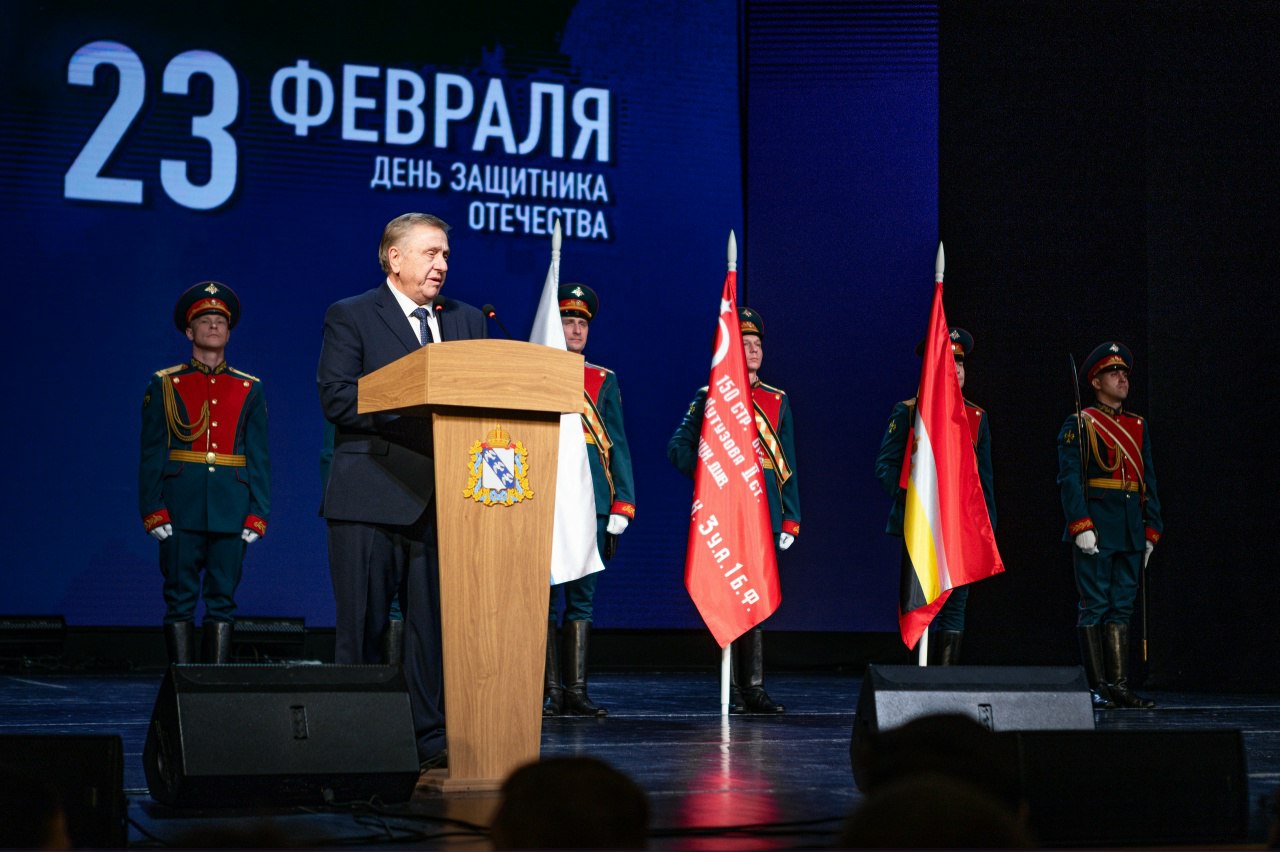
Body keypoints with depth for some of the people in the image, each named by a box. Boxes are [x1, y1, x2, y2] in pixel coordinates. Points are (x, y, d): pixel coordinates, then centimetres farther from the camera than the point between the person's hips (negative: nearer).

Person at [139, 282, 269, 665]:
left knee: (223, 600, 2)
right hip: (181, 511, -1)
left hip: (231, 512, 2)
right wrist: (154, 511, -6)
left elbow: (259, 458, 10)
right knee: (180, 600, -1)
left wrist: (257, 514, 1)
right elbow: (151, 456, 4)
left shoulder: (249, 390, 13)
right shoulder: (164, 385, 8)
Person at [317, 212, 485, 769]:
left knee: (436, 625, 4)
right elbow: (337, 399, -8)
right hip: (372, 498, -4)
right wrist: (415, 417, -17)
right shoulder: (350, 317, 3)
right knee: (362, 628, -1)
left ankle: (432, 740, 9)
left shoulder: (467, 321, 18)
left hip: (442, 498, 4)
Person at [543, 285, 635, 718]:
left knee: (582, 597, 4)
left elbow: (618, 447, 12)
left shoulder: (604, 381, 15)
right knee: (548, 596, -1)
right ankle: (551, 691, 4)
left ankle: (576, 689, 7)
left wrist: (622, 505, 3)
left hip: (592, 503, 3)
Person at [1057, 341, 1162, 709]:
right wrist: (1081, 526, -17)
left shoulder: (1139, 427, 17)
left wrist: (1151, 531, 11)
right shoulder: (1078, 425, -1)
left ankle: (1119, 685, 8)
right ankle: (1097, 688, -1)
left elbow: (1149, 482, 17)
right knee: (1095, 607, -4)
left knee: (1122, 608, 6)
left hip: (1130, 533, 6)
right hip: (1096, 531, -6)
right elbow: (1069, 479, -8)